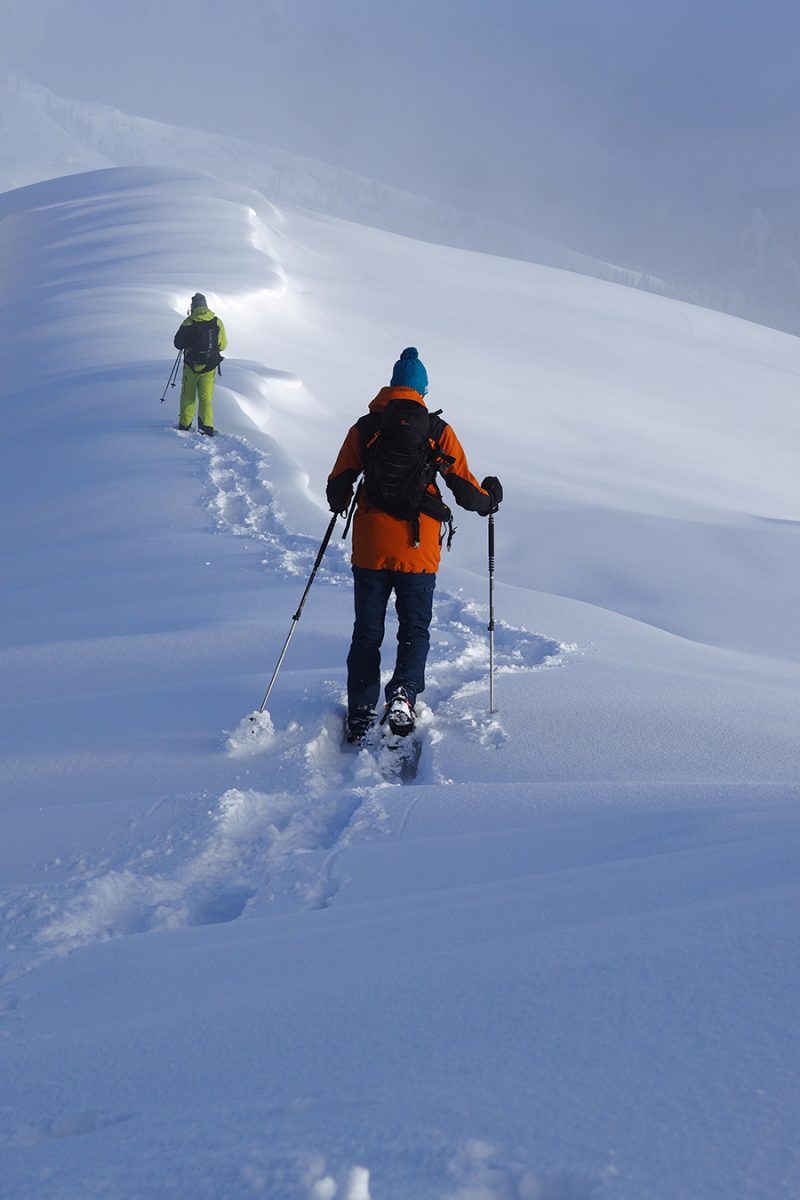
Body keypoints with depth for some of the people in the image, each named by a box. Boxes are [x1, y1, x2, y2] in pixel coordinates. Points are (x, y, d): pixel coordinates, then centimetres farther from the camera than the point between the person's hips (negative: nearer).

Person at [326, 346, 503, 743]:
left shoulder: (365, 428, 3)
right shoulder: (439, 432, 0)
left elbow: (338, 486, 5)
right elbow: (464, 488, 0)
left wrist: (340, 505, 28)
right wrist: (488, 501, 22)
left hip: (370, 547, 1)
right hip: (418, 548, -1)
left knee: (367, 632, 12)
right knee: (414, 628, 10)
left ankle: (360, 717, 11)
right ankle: (402, 694, -17)